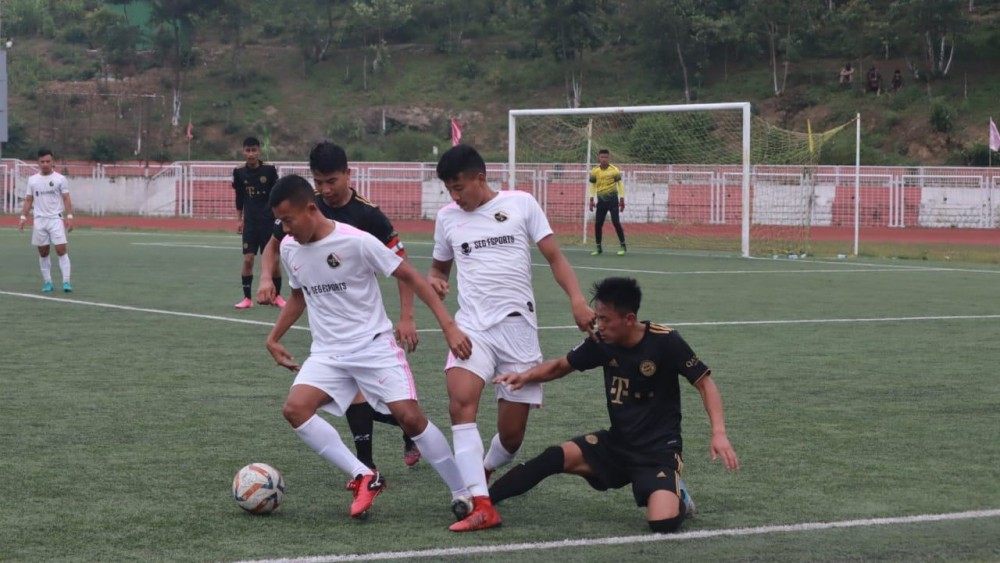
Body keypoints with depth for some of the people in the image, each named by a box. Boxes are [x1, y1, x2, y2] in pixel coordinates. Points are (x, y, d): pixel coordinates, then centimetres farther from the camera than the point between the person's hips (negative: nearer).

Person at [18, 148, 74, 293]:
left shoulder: (60, 178, 0)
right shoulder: (32, 180, 8)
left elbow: (66, 199, -1)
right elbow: (28, 200, 11)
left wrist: (69, 216, -12)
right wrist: (23, 217, 2)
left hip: (56, 219, -3)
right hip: (39, 220, 3)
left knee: (61, 250, -12)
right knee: (43, 253, 6)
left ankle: (66, 282, -13)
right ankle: (47, 282, 13)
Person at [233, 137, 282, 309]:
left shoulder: (269, 170, -7)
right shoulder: (239, 173, -1)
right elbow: (239, 198, 10)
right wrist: (239, 219, 10)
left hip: (269, 221, -1)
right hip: (250, 222, 1)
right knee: (248, 259, -4)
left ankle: (277, 295, 18)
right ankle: (247, 298, 5)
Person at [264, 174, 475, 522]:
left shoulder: (356, 242, -17)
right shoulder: (289, 248, 2)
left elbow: (410, 277, -11)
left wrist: (449, 326, -17)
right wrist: (274, 338, 16)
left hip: (373, 345, -5)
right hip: (327, 352, 5)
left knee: (410, 416, -15)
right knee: (295, 408, -19)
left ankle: (462, 494, 2)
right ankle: (364, 477, -12)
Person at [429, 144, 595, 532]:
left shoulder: (521, 204, 2)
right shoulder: (447, 217, 11)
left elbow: (554, 256, 1)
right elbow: (440, 266, 25)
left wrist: (577, 300, -13)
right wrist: (435, 281, 0)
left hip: (518, 325, -1)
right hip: (472, 325, 1)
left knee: (512, 434, 0)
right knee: (461, 403, -26)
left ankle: (485, 472, 36)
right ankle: (482, 507, -29)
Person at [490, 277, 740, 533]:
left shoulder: (664, 341, -18)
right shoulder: (602, 342, -5)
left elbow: (704, 383, -11)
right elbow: (561, 366, 9)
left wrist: (719, 433, -23)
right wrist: (527, 376, -11)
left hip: (659, 449, -4)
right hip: (617, 443, 5)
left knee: (662, 523, -27)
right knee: (556, 457, -18)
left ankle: (675, 497, 8)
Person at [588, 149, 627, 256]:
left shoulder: (614, 170, -8)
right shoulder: (595, 171, 1)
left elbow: (620, 184, -1)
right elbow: (592, 185, 11)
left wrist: (622, 200, -3)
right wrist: (591, 199, 5)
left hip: (612, 200, -3)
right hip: (601, 200, 3)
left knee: (616, 222, -7)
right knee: (597, 224, 1)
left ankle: (623, 246, 3)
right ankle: (598, 248, 12)